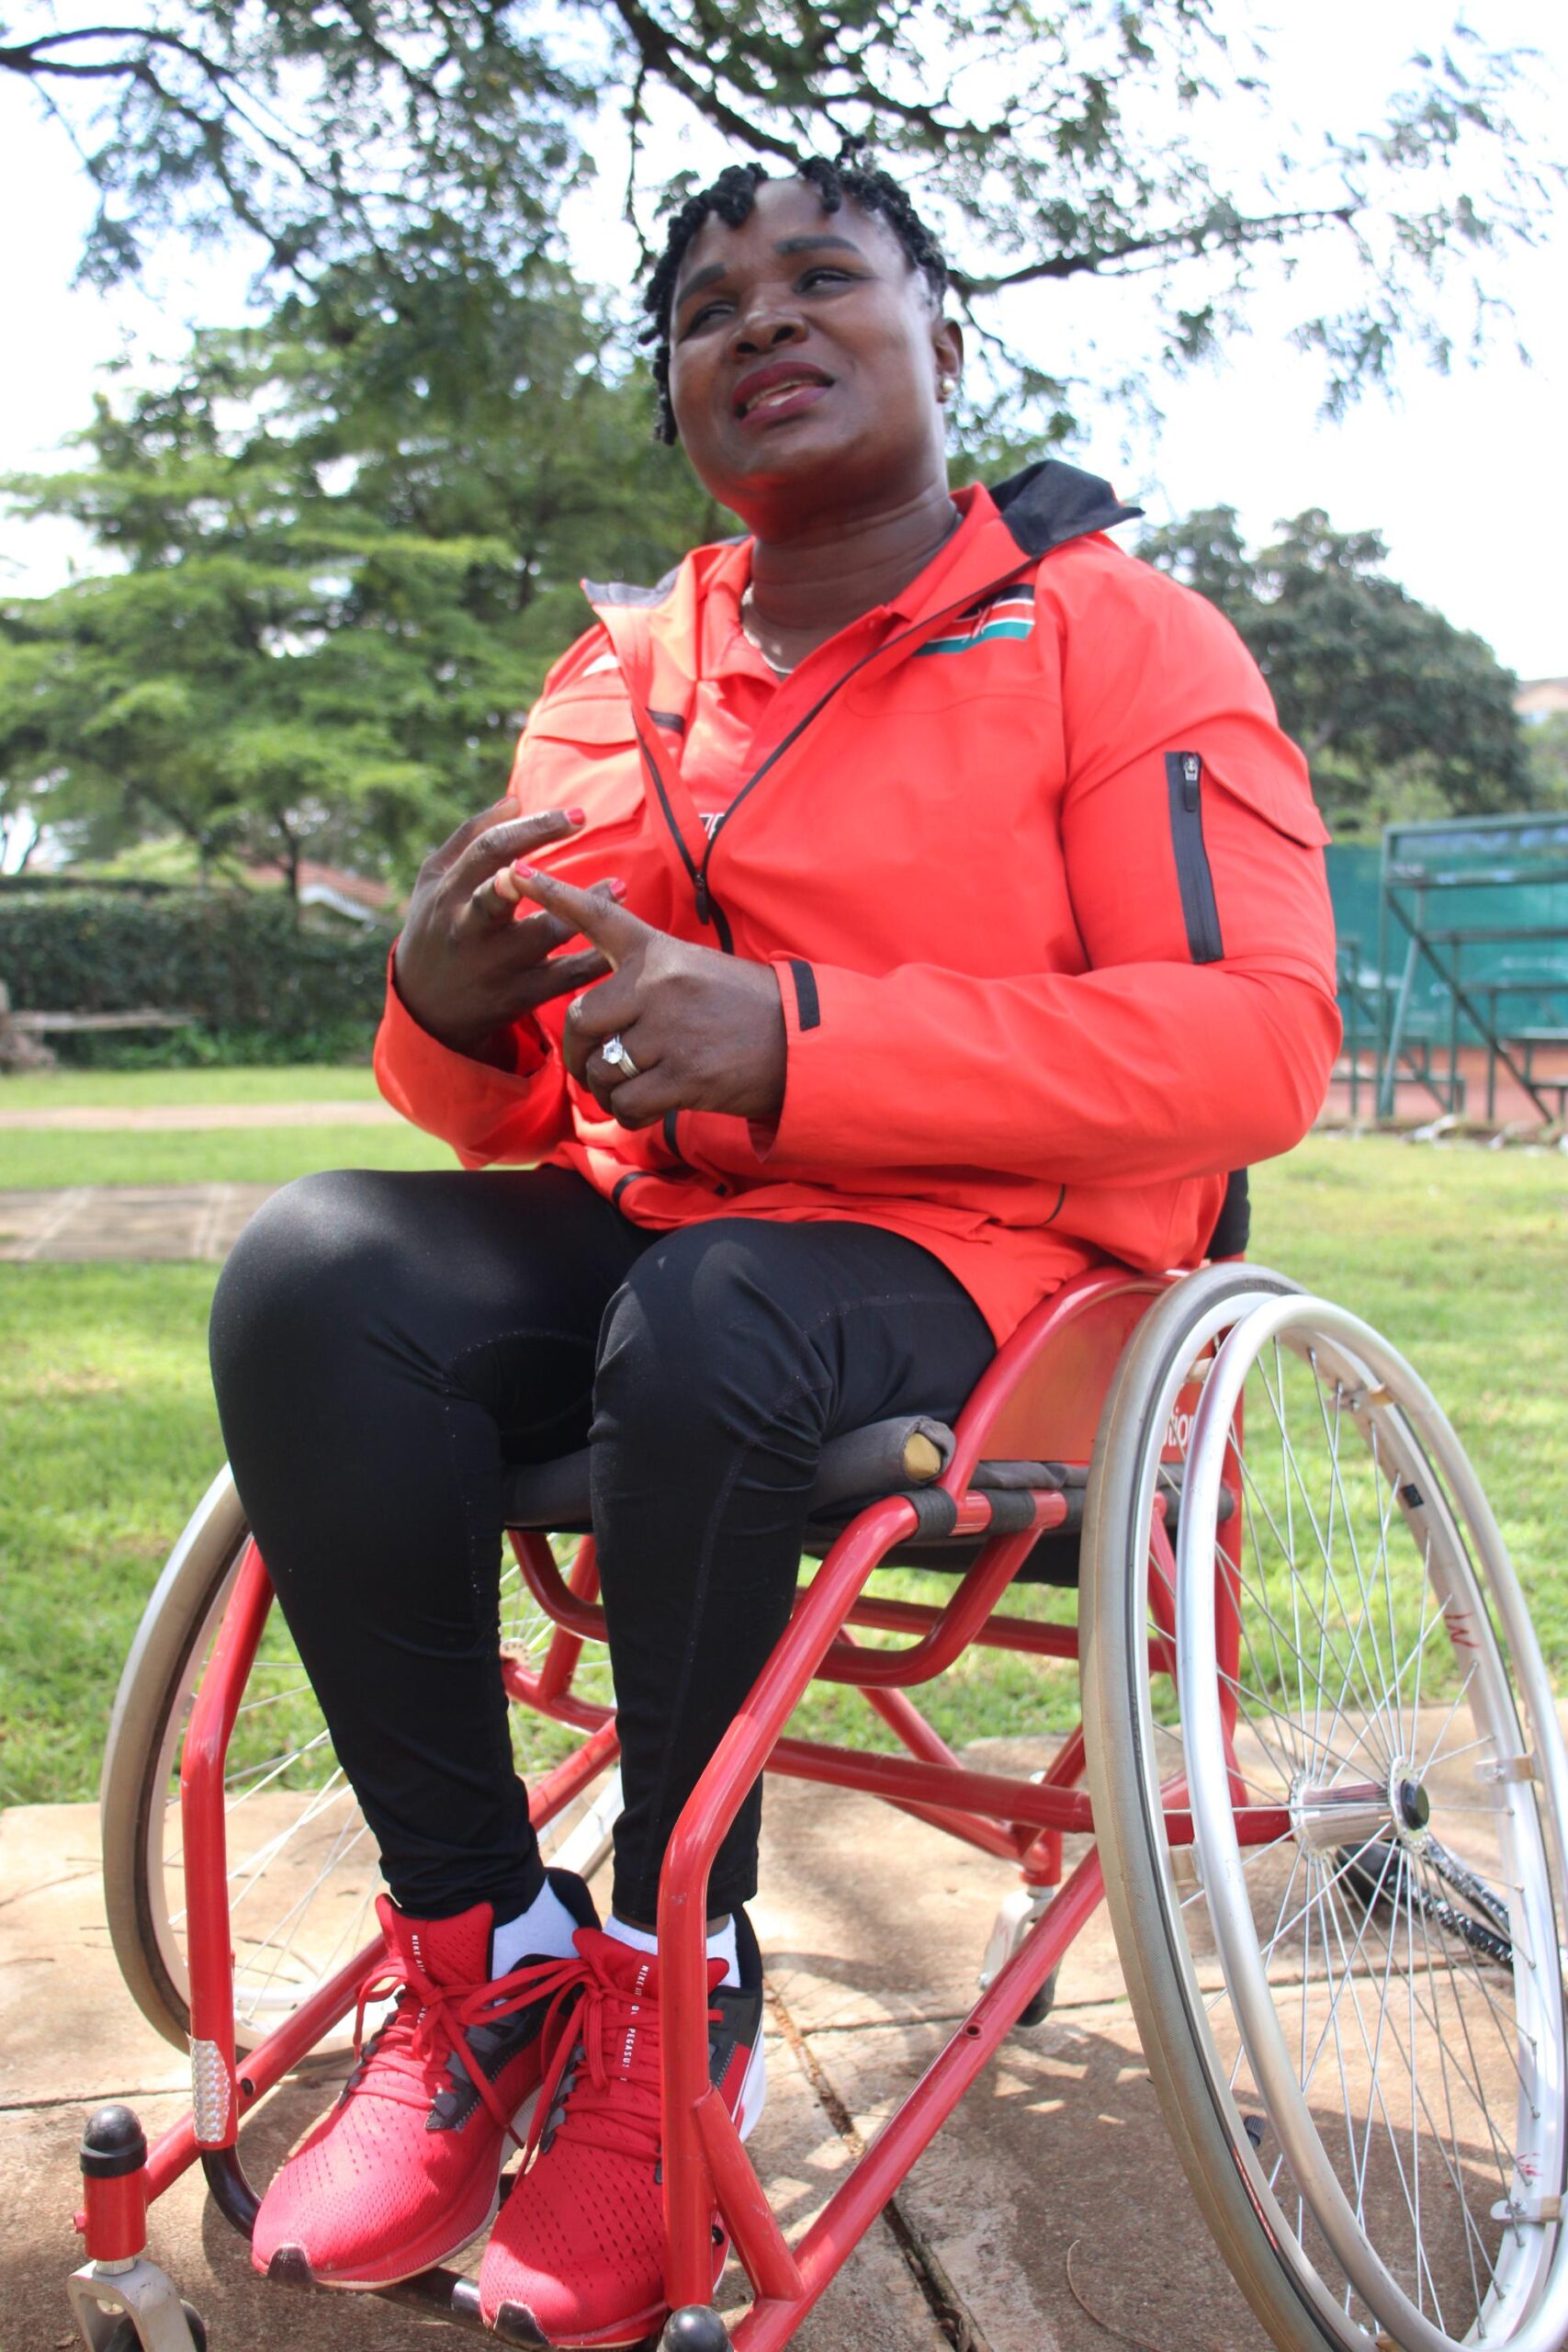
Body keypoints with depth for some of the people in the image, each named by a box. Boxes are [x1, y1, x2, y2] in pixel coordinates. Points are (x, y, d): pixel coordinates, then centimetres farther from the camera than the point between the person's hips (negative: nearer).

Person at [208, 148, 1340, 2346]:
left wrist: (790, 1042, -23)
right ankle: (482, 1949, -12)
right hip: (632, 1232, 5)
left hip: (977, 1249, -4)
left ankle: (679, 1982, -11)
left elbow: (1254, 1044, -14)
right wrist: (451, 1008, -9)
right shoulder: (611, 675, 15)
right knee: (315, 1276, -23)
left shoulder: (1112, 633, 1)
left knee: (700, 1325, -36)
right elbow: (518, 1112, 18)